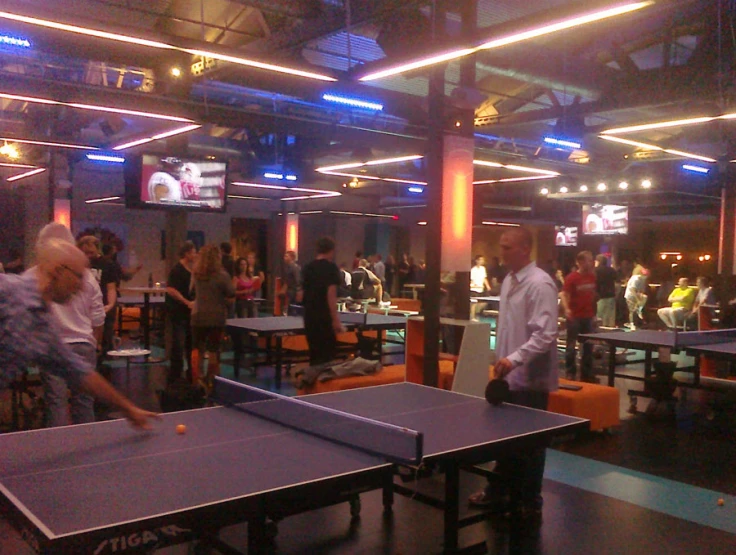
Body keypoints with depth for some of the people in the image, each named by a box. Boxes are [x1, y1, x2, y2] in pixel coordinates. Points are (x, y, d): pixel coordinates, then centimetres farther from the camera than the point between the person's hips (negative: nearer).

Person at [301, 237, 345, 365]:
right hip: (325, 318, -6)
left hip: (309, 317, 7)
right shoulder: (331, 268, -9)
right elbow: (331, 295, -17)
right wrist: (336, 320, -17)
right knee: (327, 354, 0)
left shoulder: (308, 267, 10)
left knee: (314, 354, 13)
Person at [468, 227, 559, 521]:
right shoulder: (509, 280, 10)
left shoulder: (540, 284, -18)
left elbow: (545, 335, -25)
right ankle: (499, 492, 33)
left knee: (529, 442, 5)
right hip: (509, 375, 8)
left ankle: (529, 503, 19)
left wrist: (514, 359, -30)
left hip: (529, 378, -8)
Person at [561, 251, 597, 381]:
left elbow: (593, 294, 16)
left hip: (588, 316, 6)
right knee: (571, 345, 2)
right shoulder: (571, 277, -11)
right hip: (574, 316, -6)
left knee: (588, 346, 11)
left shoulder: (592, 276, 6)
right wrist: (566, 309, -30)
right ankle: (570, 373, 10)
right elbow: (564, 295, -13)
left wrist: (594, 313, 16)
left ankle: (586, 373, 21)